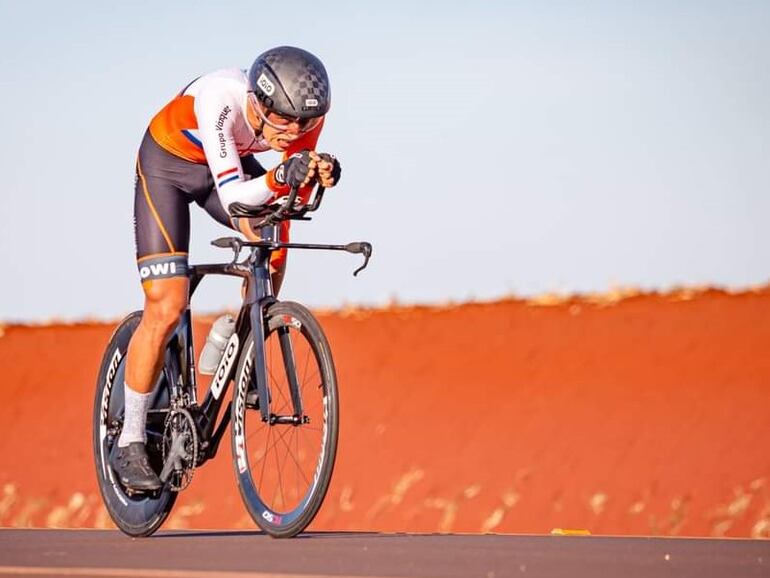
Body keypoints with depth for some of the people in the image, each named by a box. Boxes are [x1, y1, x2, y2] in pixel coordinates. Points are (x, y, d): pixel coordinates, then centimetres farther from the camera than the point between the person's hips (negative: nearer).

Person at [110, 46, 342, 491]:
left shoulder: (305, 112, -26)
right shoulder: (221, 99, -40)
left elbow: (295, 198, -18)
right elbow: (233, 197, -42)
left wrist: (319, 174, -39)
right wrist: (279, 177, -60)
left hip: (228, 163, 5)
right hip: (167, 165, -5)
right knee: (166, 308, -12)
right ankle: (130, 443, 1)